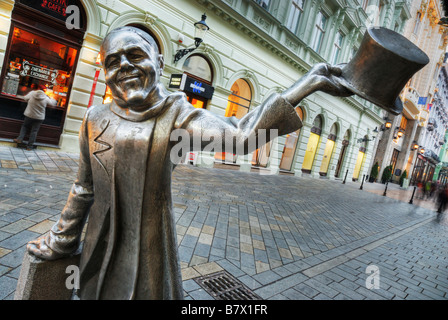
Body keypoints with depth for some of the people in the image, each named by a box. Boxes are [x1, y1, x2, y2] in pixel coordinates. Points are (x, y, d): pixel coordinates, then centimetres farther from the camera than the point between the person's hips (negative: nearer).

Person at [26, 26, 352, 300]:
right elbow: (84, 189, 7)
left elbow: (241, 134, -30)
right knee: (94, 292, 21)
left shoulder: (175, 115, -14)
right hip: (102, 242, 4)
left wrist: (307, 84, -34)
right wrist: (60, 241, 16)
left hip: (150, 242, -3)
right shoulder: (96, 119, -3)